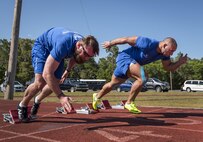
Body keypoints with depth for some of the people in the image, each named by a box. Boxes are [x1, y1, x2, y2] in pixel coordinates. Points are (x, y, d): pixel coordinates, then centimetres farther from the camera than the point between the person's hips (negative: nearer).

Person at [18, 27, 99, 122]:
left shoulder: (84, 46, -21)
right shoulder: (63, 45, -44)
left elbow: (74, 56, 7)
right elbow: (47, 73, -45)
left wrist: (68, 71, 7)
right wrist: (61, 96, -49)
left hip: (55, 51, 7)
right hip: (42, 46, -6)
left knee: (55, 83, -1)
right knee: (40, 83, -23)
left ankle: (37, 101, 28)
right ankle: (22, 106, 4)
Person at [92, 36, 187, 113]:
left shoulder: (164, 54, -8)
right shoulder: (148, 44, -31)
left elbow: (168, 67, 4)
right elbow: (126, 39, -22)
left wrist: (179, 62, -15)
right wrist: (110, 43, -10)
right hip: (124, 57, -8)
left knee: (113, 83, 20)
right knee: (143, 77, -27)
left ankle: (97, 97, 42)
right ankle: (129, 103, -12)